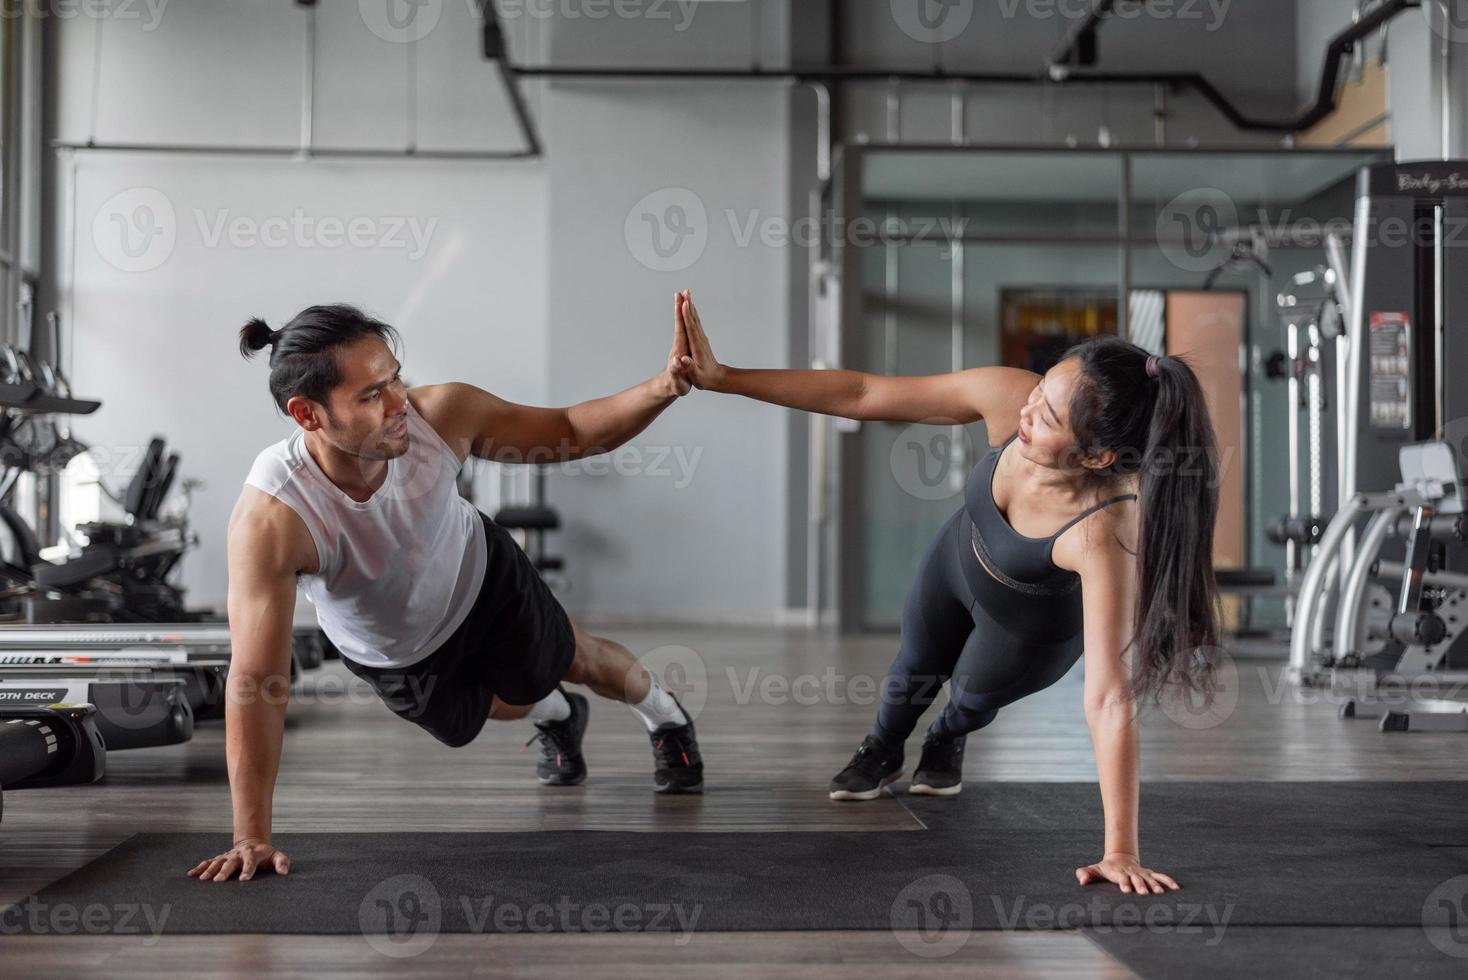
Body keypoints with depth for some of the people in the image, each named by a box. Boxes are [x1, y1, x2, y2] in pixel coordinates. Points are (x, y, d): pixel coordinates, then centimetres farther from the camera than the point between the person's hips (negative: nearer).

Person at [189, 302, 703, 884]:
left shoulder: (439, 415, -36)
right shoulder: (268, 520, -44)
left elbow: (572, 432, -21)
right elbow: (255, 680, -42)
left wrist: (663, 388, -40)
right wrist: (252, 836, -42)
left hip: (481, 574, 1)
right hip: (393, 655, -1)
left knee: (575, 659, 22)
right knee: (509, 704, 24)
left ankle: (667, 720, 57)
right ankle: (558, 718, 63)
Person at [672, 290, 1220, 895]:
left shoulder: (1102, 531, -48)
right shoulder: (1007, 396, -39)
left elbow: (1108, 700, -46)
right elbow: (864, 396, -29)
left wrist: (1120, 851, -44)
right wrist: (724, 378, -31)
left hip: (1033, 628, -2)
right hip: (960, 558, 3)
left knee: (974, 697, 29)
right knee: (916, 671, 29)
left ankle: (945, 746, 66)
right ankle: (881, 754, 63)